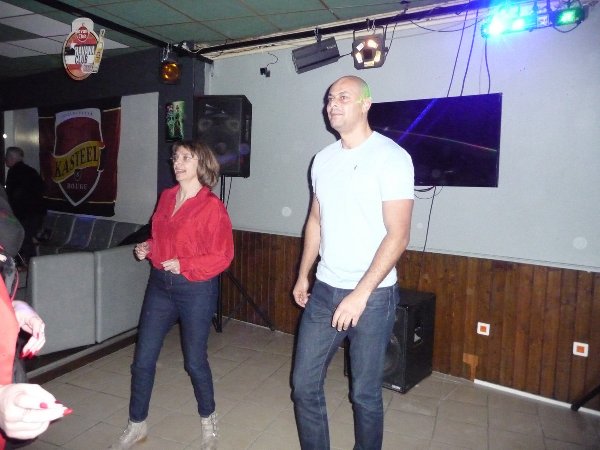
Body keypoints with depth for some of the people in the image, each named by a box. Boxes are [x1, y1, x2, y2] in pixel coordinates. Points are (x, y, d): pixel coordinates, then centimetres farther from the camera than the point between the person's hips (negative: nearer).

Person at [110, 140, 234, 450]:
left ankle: (208, 420, 36)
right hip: (160, 285, 6)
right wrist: (147, 248, 0)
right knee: (142, 360, 11)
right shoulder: (166, 197, 6)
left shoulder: (212, 206, -13)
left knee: (194, 361, 9)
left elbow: (222, 256, -14)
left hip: (196, 289, -6)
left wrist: (183, 265, -22)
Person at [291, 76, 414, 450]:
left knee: (365, 393, 9)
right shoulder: (323, 159, 8)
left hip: (372, 296, -5)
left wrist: (360, 294, -20)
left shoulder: (391, 156, -11)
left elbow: (398, 236, -16)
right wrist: (303, 275, 15)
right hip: (324, 291, 6)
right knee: (305, 384, 11)